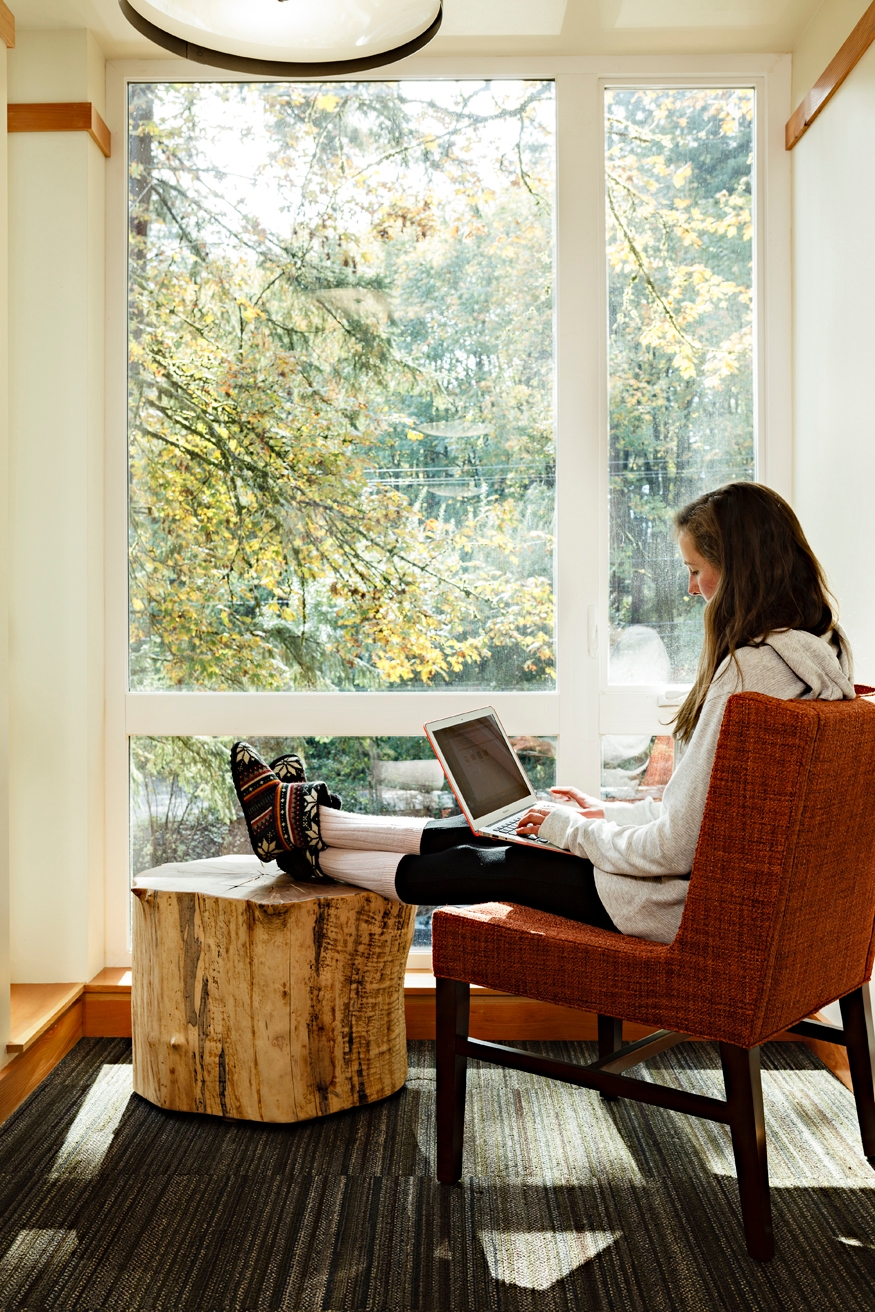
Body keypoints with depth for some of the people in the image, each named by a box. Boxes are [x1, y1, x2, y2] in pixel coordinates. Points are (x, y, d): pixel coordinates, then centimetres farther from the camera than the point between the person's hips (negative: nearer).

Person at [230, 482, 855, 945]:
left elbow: (675, 848, -26)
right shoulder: (818, 655, 4)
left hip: (684, 904, -8)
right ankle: (307, 820, 27)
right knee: (486, 832, 13)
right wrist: (612, 815, 12)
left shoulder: (747, 671, -27)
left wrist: (577, 831, -9)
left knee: (485, 867, 8)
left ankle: (306, 837, 28)